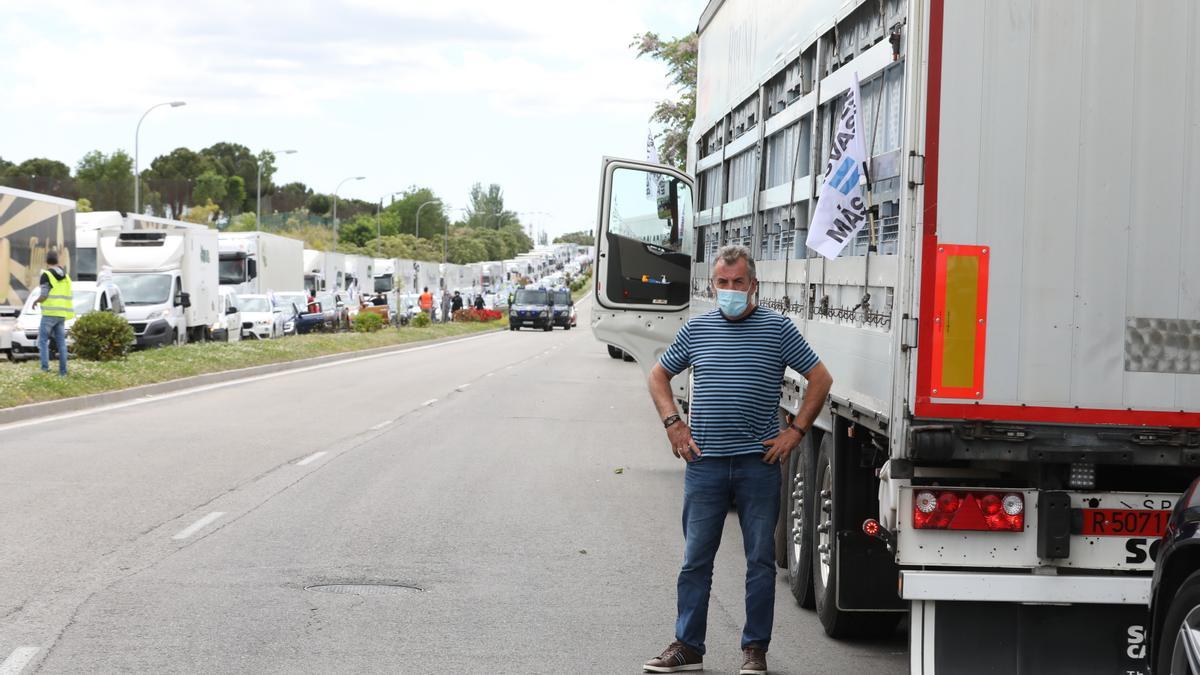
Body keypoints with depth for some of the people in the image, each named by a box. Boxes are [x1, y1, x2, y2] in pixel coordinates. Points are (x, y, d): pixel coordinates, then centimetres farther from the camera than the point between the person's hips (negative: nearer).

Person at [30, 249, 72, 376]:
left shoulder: (46, 275, -9)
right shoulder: (65, 277, 12)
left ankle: (45, 366, -12)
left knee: (43, 339, 2)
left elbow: (43, 296, -14)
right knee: (61, 342, 7)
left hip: (49, 313, -6)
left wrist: (36, 301, 6)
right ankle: (63, 370, 4)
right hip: (62, 314, 6)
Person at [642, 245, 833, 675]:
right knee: (695, 559, 4)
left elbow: (820, 379, 4)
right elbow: (659, 375, 20)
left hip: (759, 462, -2)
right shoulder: (696, 329, 9)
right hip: (705, 462, 2)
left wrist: (796, 431, -2)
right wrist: (673, 424, 7)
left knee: (760, 560, 4)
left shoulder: (777, 328, 1)